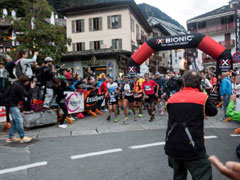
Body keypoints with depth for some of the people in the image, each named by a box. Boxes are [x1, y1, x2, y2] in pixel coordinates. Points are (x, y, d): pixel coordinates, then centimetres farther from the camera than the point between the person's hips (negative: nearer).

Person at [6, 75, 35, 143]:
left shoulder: (16, 84, 10)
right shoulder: (18, 86, -20)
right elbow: (26, 94, -22)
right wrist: (31, 88, -12)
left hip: (13, 104, 10)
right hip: (13, 105, -10)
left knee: (14, 121, 13)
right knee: (19, 120, -9)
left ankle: (10, 137, 20)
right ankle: (22, 137, -5)